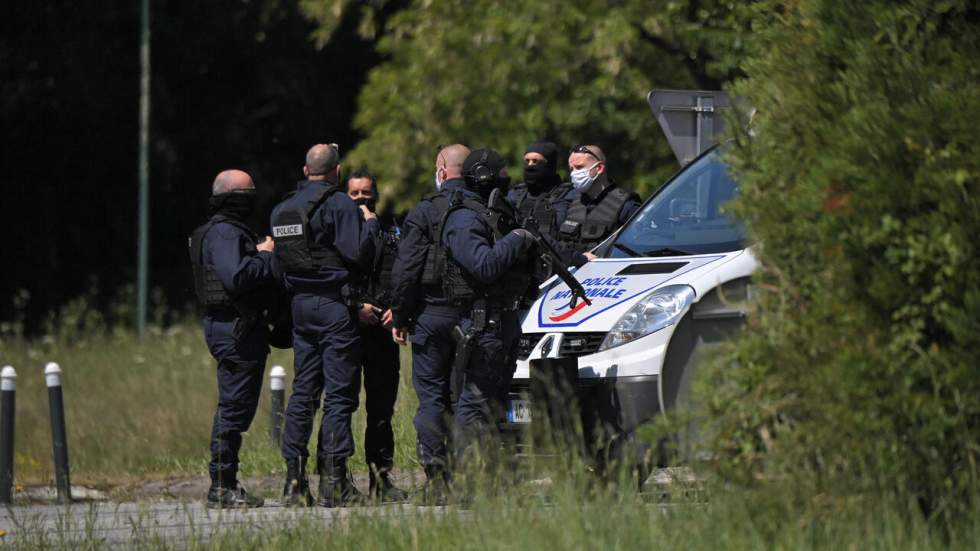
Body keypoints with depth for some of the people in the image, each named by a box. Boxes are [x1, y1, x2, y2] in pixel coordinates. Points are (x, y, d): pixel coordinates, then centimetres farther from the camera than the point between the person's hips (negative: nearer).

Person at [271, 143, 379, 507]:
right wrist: (370, 224, 0)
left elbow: (279, 259, 15)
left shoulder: (283, 209, 11)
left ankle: (294, 479, 7)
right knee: (339, 394, -4)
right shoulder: (340, 205, -11)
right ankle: (333, 482, -9)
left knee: (303, 392, 10)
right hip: (336, 306, -7)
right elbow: (359, 254, -17)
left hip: (300, 305, 7)